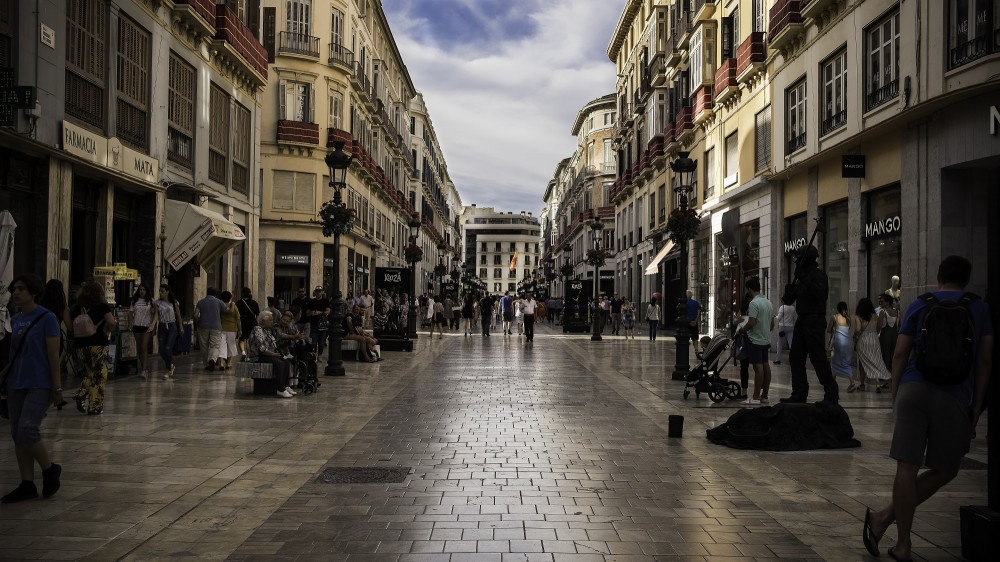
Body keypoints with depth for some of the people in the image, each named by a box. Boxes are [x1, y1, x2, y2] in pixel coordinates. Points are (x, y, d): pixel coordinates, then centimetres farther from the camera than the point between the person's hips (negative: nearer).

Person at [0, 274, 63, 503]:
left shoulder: (46, 318, -9)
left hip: (39, 385, -7)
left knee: (27, 431, -16)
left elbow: (53, 355, -10)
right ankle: (27, 485, 16)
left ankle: (50, 469, 8)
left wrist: (57, 388, -11)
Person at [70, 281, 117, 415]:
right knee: (99, 375, 4)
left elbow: (71, 327, 6)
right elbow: (112, 322, -16)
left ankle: (82, 394, -2)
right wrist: (107, 330, 2)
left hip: (81, 346, 4)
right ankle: (95, 406, 2)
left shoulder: (77, 308, 8)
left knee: (89, 373, 21)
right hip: (98, 345, -4)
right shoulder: (102, 306, -3)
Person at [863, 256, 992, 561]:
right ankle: (884, 518, 6)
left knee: (907, 468, 0)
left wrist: (895, 397, 14)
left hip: (912, 389, 1)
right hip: (954, 398, -1)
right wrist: (976, 408, 10)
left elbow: (899, 356, 8)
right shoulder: (980, 309, 13)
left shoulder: (920, 305, 13)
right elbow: (985, 361, 7)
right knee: (945, 470, 13)